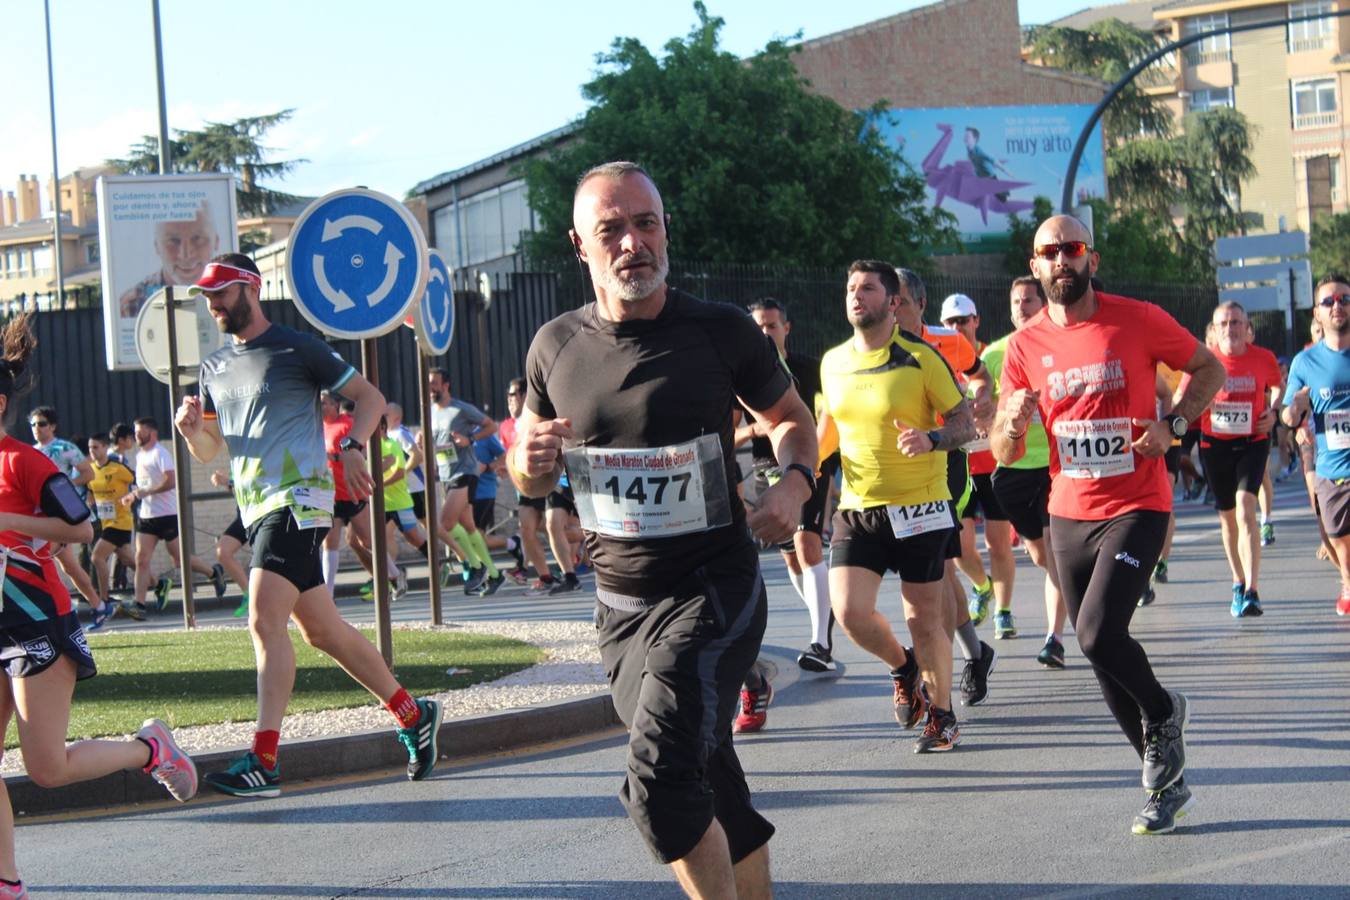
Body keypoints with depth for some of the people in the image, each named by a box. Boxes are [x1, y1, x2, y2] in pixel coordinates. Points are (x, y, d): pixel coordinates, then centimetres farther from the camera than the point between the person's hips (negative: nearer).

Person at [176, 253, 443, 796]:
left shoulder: (296, 349, -3)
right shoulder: (215, 368, 17)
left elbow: (369, 396, 2)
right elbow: (209, 451, 19)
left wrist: (352, 448, -14)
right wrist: (191, 430, -3)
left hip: (297, 500, -8)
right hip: (257, 509, 8)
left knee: (265, 622, -18)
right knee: (322, 632, 10)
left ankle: (263, 762, -21)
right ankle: (413, 715, 22)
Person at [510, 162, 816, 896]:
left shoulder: (720, 332, -9)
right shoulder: (556, 346, 0)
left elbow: (791, 416, 10)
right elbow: (528, 479, 13)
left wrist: (795, 480, -11)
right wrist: (529, 459, -11)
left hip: (714, 588, -4)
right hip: (619, 603, 5)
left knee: (661, 781, -23)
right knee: (709, 789, 14)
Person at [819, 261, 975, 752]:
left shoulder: (921, 358, -8)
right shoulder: (833, 362, 7)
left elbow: (966, 423, -5)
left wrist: (931, 439, -25)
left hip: (919, 506, -4)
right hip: (856, 507, 4)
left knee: (924, 618, 1)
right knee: (849, 610, -9)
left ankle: (942, 715, 22)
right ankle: (904, 668, 23)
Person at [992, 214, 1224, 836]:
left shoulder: (1138, 320, -7)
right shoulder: (1025, 346, 3)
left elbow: (1209, 369, 7)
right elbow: (1005, 454, 6)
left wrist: (1173, 424, -10)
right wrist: (1014, 422, -17)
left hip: (1135, 508, -5)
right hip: (1069, 515, 5)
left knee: (1098, 634, -21)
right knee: (1099, 653, 8)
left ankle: (1163, 712, 11)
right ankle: (1167, 783, 22)